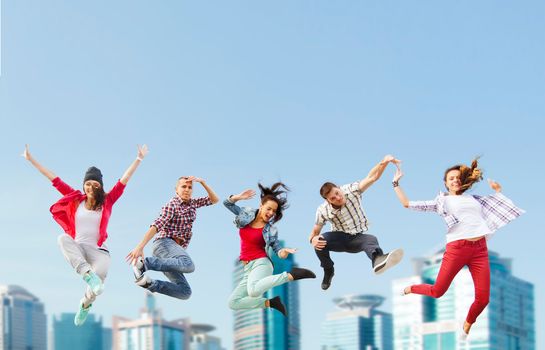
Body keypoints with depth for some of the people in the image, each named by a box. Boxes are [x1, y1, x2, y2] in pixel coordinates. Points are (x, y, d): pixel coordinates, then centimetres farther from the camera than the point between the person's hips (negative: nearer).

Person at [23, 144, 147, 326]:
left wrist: (139, 159, -4)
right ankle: (88, 275, -45)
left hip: (98, 250, -1)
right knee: (63, 238, -33)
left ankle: (86, 303, 3)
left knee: (100, 275, -32)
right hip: (76, 249, 1)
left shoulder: (107, 201, 7)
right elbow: (55, 180, 9)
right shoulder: (75, 199, 9)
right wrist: (31, 159, 10)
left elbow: (123, 181, 2)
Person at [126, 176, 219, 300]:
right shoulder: (172, 205, -3)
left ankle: (149, 284, -10)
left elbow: (214, 200, 24)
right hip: (165, 243, -7)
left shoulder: (192, 203, 20)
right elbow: (157, 225, -16)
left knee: (185, 292, -10)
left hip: (176, 248, 7)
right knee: (189, 265, -40)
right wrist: (140, 246, -28)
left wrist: (202, 182, 9)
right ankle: (144, 263, -33)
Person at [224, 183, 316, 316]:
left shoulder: (270, 230, -3)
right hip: (248, 268, 6)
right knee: (233, 303, -1)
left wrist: (283, 252, -24)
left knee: (253, 290, -41)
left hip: (261, 263, -6)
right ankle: (270, 303, 5)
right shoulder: (247, 214, 7)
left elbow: (277, 250, 0)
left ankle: (292, 275, -29)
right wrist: (238, 197, -8)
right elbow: (227, 203, 13)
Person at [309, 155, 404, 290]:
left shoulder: (351, 190, -19)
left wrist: (383, 162, -52)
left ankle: (378, 260, -75)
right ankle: (328, 272, -4)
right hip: (340, 238, 1)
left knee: (371, 240, -37)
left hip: (358, 238, -1)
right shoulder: (323, 211, -15)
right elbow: (315, 232, -3)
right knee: (320, 241, -31)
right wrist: (313, 239, -30)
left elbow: (372, 178, -31)